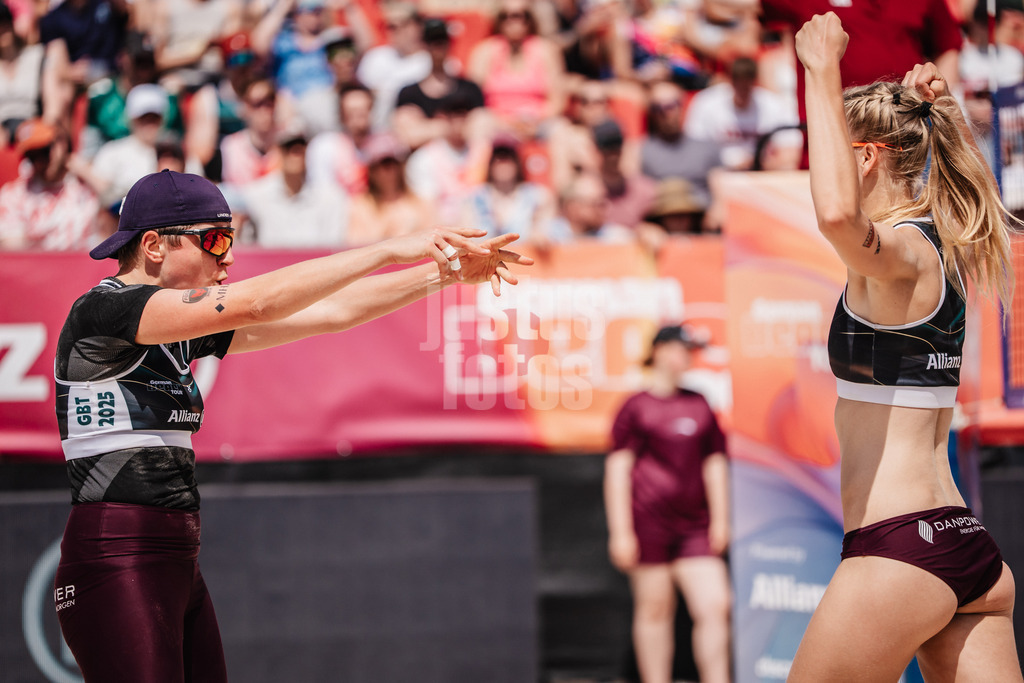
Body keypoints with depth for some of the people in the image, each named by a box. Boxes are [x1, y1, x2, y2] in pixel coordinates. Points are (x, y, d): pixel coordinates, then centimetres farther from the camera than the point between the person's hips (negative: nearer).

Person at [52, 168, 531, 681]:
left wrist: (446, 273, 8)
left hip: (179, 571, 9)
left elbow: (328, 312, 15)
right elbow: (254, 303, -20)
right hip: (118, 570, -9)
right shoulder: (100, 310, -10)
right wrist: (389, 250, -18)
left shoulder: (180, 333, 15)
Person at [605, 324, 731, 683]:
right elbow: (617, 471, -3)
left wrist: (720, 519, 11)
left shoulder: (700, 405, 17)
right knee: (654, 609, 0)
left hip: (693, 525, 4)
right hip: (649, 519, -4)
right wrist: (620, 532, -10)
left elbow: (715, 463, 19)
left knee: (715, 605, -6)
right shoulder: (636, 407, 1)